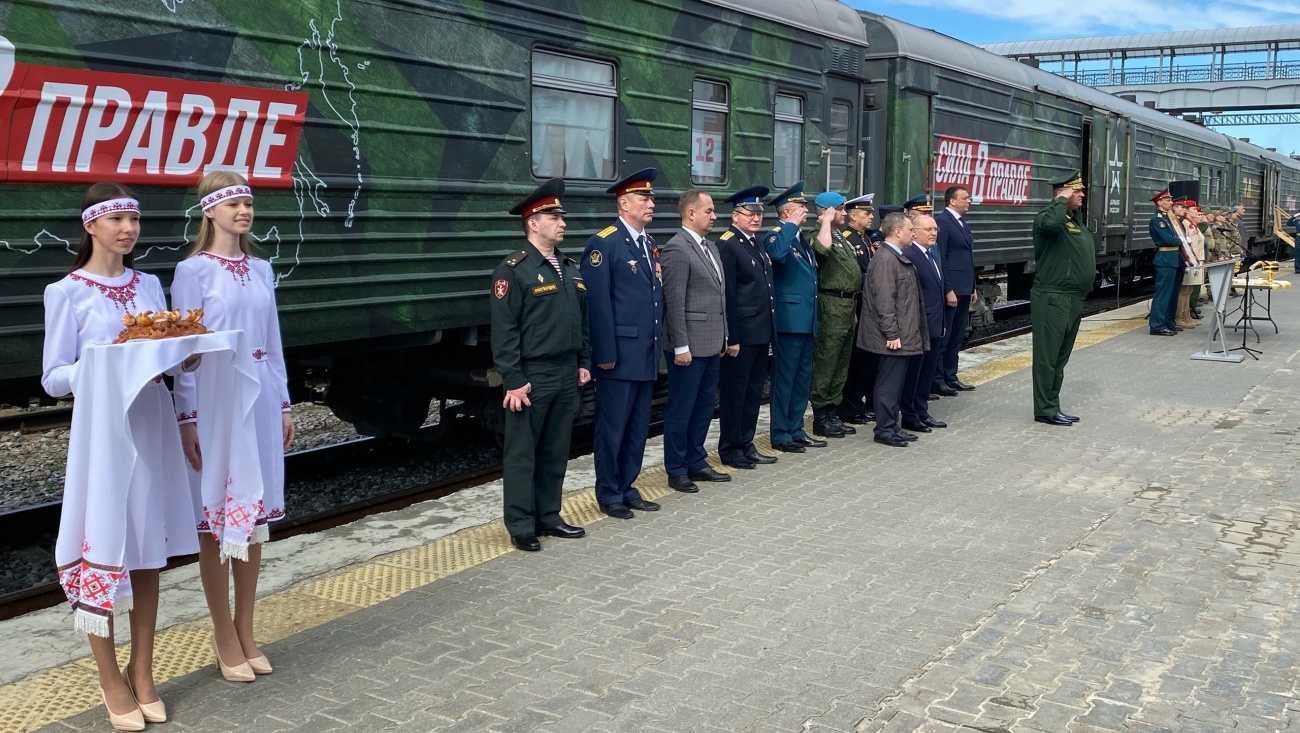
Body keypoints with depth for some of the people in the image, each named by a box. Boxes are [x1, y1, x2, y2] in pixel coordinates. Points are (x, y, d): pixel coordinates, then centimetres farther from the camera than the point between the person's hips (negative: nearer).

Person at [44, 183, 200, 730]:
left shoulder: (150, 285, 10)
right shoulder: (67, 293, -4)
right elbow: (54, 378, -5)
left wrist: (187, 354, -9)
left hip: (152, 427, 5)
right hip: (102, 430, -4)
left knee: (149, 551, 9)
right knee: (102, 548, 1)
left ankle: (142, 674, 22)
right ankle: (111, 680, 16)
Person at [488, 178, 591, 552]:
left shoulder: (570, 268, 13)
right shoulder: (513, 270, -11)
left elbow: (583, 320, 18)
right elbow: (504, 331, -14)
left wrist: (583, 363, 13)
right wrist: (513, 380, -17)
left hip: (567, 376, 7)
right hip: (531, 377, -7)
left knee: (556, 452, 13)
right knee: (522, 454, 2)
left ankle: (548, 517, 25)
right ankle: (521, 527, 10)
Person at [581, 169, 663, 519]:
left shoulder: (650, 245, 15)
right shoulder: (603, 243, -10)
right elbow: (598, 303, -14)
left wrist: (658, 345, 13)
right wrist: (605, 353, -17)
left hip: (647, 355, 8)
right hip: (620, 354, -8)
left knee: (638, 427, 13)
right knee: (612, 427, 3)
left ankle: (627, 488, 24)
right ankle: (609, 494, 14)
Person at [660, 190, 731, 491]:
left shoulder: (711, 247, 14)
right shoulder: (677, 248, -14)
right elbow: (674, 302, -17)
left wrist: (724, 336, 16)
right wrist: (681, 346, -19)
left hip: (712, 343, 9)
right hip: (690, 345, -9)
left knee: (705, 405, 15)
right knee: (681, 408, 2)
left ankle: (696, 463, 26)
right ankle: (676, 470, 12)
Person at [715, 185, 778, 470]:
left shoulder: (757, 244, 15)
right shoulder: (727, 245, -12)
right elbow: (727, 295, -16)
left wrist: (772, 331, 13)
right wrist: (731, 338, -19)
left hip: (763, 334, 8)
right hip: (742, 334, -8)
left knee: (754, 392, 14)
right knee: (735, 393, 2)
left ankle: (746, 444, 23)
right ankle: (729, 449, 12)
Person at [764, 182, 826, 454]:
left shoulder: (801, 238, 17)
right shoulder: (777, 236, -10)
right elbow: (776, 253, -36)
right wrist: (791, 225, -24)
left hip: (806, 319, 9)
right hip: (789, 319, -9)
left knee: (802, 377, 13)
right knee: (784, 378, -2)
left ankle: (796, 430, 22)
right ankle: (780, 435, 6)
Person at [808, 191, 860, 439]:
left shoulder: (841, 237, 18)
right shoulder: (821, 236, -12)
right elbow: (822, 248, -38)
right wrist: (827, 221, -22)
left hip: (848, 305, 10)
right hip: (831, 305, -10)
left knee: (842, 364, 13)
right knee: (825, 364, -4)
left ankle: (832, 413, 21)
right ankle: (820, 418, 3)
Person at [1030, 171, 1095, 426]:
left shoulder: (1075, 219, 16)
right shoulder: (1050, 217, -13)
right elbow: (1049, 223, -40)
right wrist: (1062, 200, -22)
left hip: (1073, 299, 10)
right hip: (1052, 299, -10)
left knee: (1061, 357, 15)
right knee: (1047, 357, -3)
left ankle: (1053, 407, 23)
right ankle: (1044, 410, 3)